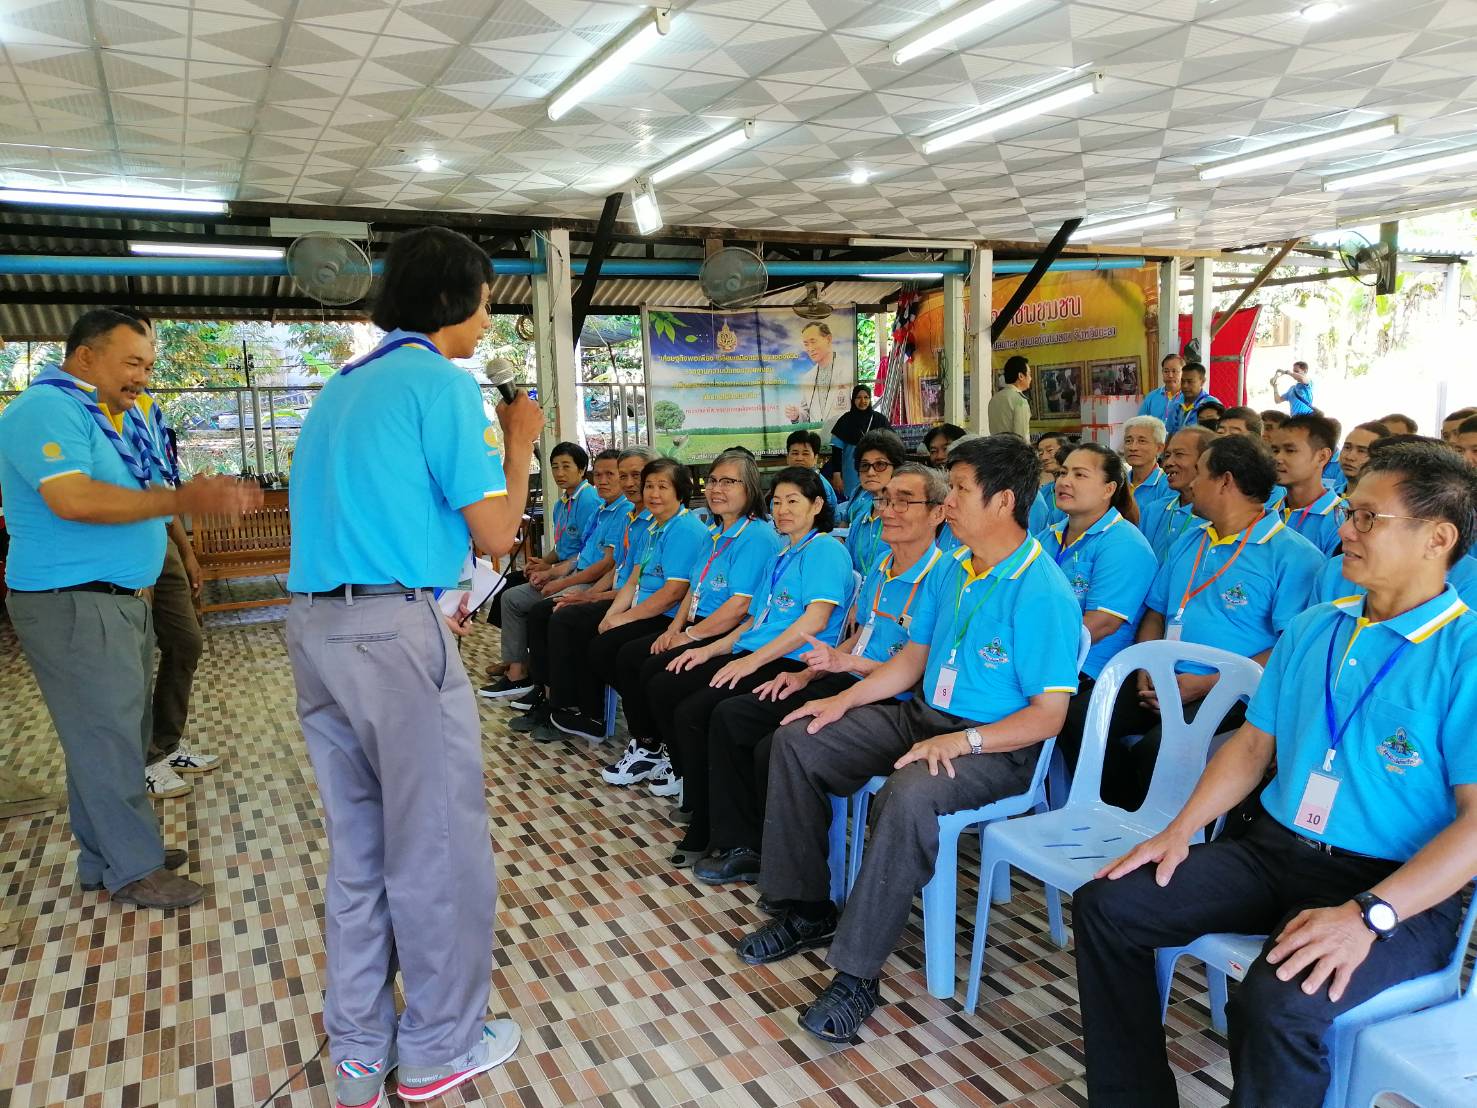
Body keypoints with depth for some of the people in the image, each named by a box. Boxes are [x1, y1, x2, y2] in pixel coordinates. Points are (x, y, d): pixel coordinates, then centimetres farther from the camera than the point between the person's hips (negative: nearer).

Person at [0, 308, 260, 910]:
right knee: (108, 738, -2)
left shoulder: (102, 418, 16)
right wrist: (182, 501, -25)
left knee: (113, 734, 15)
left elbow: (136, 497, 17)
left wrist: (210, 495, 3)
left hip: (121, 601, 10)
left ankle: (105, 856, 27)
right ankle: (134, 870, 9)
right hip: (73, 605, -10)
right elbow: (72, 499, -27)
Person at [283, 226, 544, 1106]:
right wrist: (520, 446, 5)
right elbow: (495, 532, -10)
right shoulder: (443, 382, -8)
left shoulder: (343, 386, 18)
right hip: (394, 631, -9)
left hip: (315, 626, 9)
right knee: (437, 846, 5)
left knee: (358, 847, 16)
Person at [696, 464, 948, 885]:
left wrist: (847, 662, -24)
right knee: (730, 716, 4)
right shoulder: (880, 568, 12)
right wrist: (807, 674, 10)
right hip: (844, 683, 10)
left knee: (774, 749, -24)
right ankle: (741, 847, 12)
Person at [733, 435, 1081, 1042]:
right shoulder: (951, 569, 6)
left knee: (908, 797, -38)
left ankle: (857, 974, -23)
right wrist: (846, 699, 3)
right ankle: (807, 909, 11)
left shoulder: (1043, 593, -19)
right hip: (922, 716, 9)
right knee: (796, 742, 1)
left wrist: (961, 741, -28)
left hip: (997, 746, -9)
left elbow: (1048, 715, -20)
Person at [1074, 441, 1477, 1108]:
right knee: (1105, 906, -4)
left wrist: (1367, 915, -26)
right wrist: (1181, 830, 2)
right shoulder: (1312, 629, 10)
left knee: (1276, 1007, -34)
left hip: (1394, 886, -6)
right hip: (1273, 850, 7)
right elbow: (1253, 746, 14)